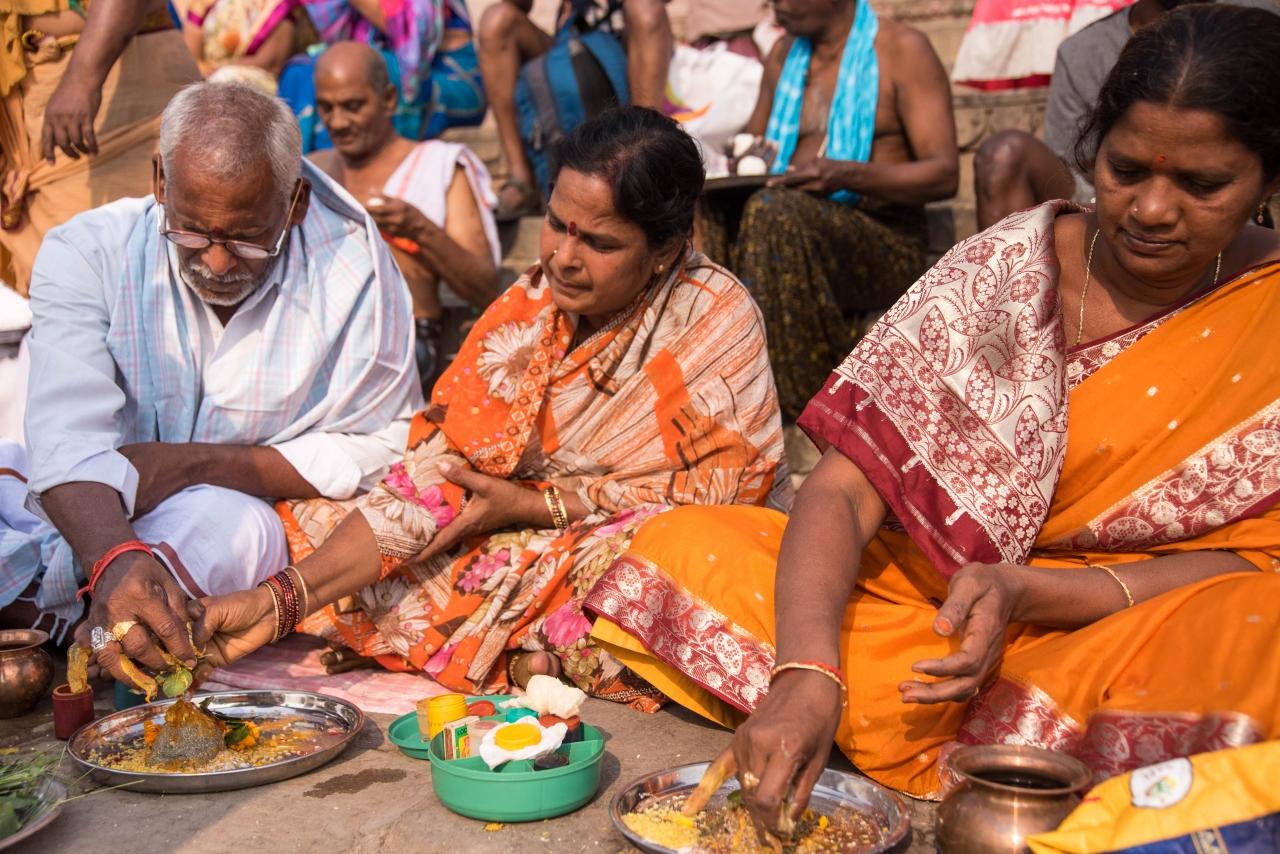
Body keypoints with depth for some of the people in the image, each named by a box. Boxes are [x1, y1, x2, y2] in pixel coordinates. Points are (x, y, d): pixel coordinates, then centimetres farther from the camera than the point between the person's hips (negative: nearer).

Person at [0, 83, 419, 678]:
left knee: (233, 524, -36)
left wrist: (191, 464, -17)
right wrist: (114, 558, -44)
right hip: (92, 520, 1)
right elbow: (69, 437, -23)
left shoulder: (352, 267, -13)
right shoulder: (88, 252, -11)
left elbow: (378, 451, -10)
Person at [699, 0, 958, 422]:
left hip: (886, 242, -5)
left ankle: (792, 391, -27)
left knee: (772, 211, -34)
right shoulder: (784, 54, 17)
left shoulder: (902, 49, -1)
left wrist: (846, 174, -24)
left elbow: (944, 173, -8)